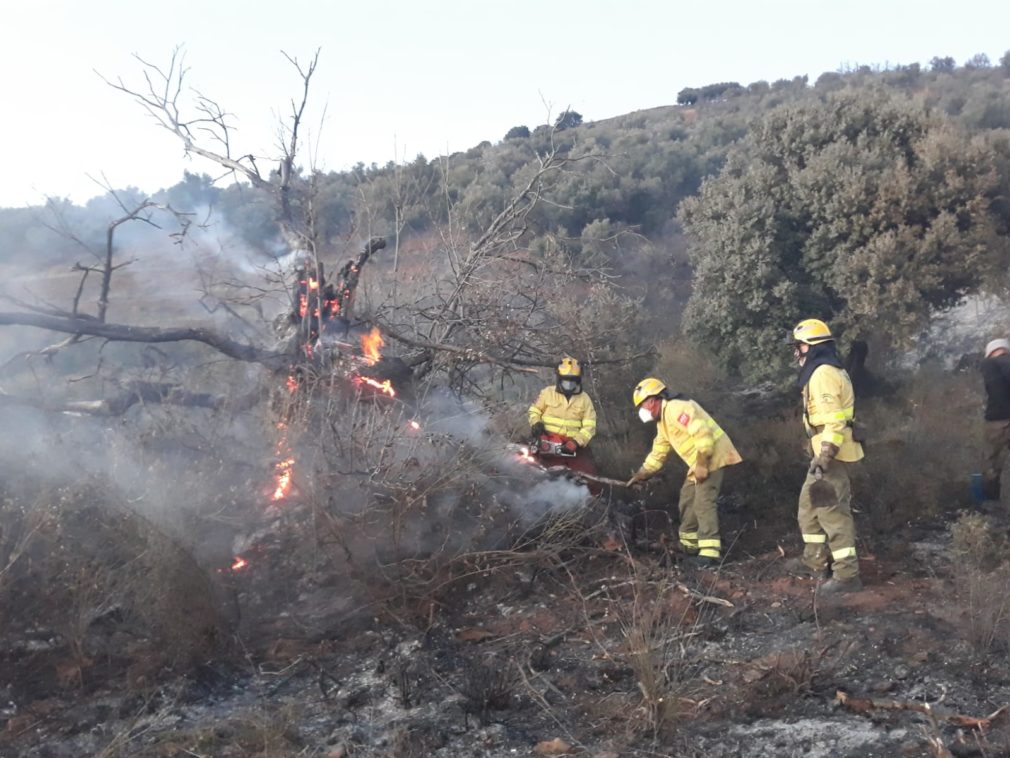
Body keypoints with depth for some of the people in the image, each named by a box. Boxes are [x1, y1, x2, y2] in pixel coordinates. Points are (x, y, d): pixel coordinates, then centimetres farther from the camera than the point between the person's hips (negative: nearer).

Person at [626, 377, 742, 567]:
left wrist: (701, 465, -24)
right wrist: (639, 476, 24)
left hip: (712, 457, -11)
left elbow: (703, 434, -27)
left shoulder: (676, 409, -18)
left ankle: (710, 552, -18)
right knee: (687, 499, 16)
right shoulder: (663, 422, 17)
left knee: (703, 502, -16)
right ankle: (688, 544, 28)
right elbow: (658, 453, 25)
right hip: (699, 463, 11)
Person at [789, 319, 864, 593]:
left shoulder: (822, 374, -17)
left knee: (833, 512, -7)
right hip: (829, 452, 11)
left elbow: (833, 421, -25)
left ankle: (847, 575, -2)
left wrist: (823, 458, -28)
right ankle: (817, 560, 29)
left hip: (830, 454, -11)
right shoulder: (829, 370, 17)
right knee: (809, 504, 19)